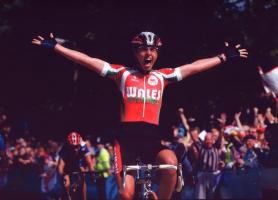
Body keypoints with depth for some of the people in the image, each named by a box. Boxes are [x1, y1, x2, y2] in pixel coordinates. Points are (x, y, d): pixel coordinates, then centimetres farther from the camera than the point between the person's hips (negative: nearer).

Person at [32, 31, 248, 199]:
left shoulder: (163, 76, 12)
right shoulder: (123, 74, 7)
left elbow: (194, 67, 17)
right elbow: (87, 60, 5)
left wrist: (224, 58, 18)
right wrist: (55, 46, 2)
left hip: (151, 138, 2)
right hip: (127, 137, -1)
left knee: (170, 163, -31)